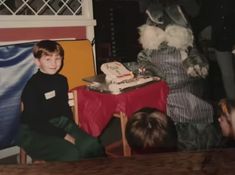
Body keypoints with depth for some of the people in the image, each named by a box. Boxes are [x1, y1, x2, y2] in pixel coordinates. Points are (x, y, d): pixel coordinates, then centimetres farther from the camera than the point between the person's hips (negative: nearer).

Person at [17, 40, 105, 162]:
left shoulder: (61, 80, 6)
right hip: (34, 132, -6)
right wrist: (64, 135, -19)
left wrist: (72, 130, 2)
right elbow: (35, 121, -17)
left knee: (92, 145, -15)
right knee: (71, 154, -28)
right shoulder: (32, 86, -15)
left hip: (59, 123, 6)